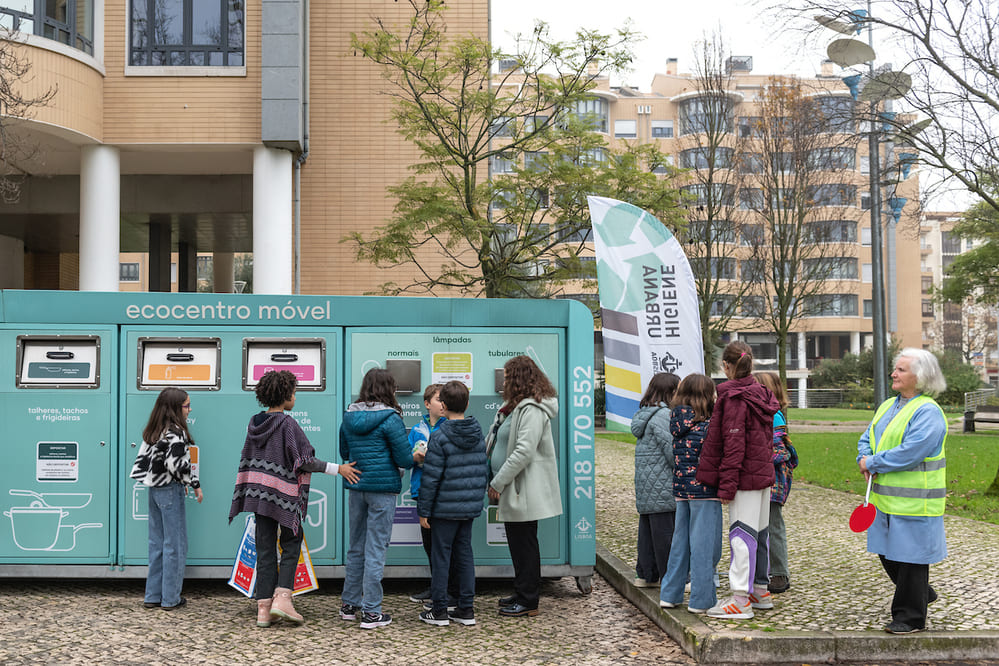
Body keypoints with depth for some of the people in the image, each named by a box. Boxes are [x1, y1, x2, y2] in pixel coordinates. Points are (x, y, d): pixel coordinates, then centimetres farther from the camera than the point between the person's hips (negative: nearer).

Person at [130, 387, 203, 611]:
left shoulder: (153, 432, 10)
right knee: (175, 544, 0)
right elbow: (178, 465, -23)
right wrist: (195, 483, -9)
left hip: (154, 490, 8)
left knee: (156, 543, 13)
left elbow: (144, 459, 14)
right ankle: (171, 598, 5)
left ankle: (153, 596, 18)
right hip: (170, 491, -8)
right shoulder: (175, 433, -16)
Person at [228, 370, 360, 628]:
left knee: (265, 549, 8)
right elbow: (304, 460, -15)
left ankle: (264, 608, 7)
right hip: (284, 494, -6)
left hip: (259, 491, 6)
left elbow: (247, 459, 14)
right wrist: (337, 469, -10)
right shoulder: (287, 423, -13)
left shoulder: (254, 423, 7)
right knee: (291, 544, 8)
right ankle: (282, 598, -5)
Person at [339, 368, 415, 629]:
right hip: (383, 489, -6)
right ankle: (371, 612, 4)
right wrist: (415, 456, 9)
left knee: (356, 546, 16)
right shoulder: (390, 418, -13)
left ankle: (349, 604, 24)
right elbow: (405, 460, -11)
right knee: (376, 549, 0)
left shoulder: (349, 416, 5)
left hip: (356, 487, 6)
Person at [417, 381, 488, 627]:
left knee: (441, 555, 3)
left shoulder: (440, 437, -14)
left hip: (445, 507, -6)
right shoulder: (478, 434, 5)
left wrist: (424, 510, -7)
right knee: (464, 553, 12)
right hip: (470, 506, 6)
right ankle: (467, 609, 15)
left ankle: (439, 610, 9)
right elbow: (482, 470, 11)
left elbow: (431, 477, -14)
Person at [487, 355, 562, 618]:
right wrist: (497, 483, 12)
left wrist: (498, 482, -19)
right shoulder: (514, 406, 17)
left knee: (524, 544, -3)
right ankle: (521, 594, 27)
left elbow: (524, 452, -24)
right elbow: (496, 446, 21)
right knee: (517, 544, 16)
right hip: (513, 489, 10)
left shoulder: (532, 410, -17)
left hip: (525, 490, -10)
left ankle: (528, 601, 5)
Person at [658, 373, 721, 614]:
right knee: (704, 544, 1)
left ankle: (670, 594, 21)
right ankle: (701, 600, 6)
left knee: (680, 541, 15)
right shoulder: (707, 424, -14)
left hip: (681, 487, 7)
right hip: (704, 488, -7)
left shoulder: (677, 421, 6)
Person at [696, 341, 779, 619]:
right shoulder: (761, 395, 11)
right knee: (758, 533, 17)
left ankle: (741, 600, -6)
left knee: (741, 534, -7)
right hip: (764, 473, 9)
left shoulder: (734, 398, -15)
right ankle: (760, 592, 27)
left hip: (745, 477, -9)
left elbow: (733, 444, -19)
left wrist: (727, 484, -18)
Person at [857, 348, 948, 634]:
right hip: (886, 497, 9)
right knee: (887, 553, 16)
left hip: (913, 500, -8)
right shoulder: (888, 406, 13)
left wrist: (873, 463, -15)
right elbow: (867, 438, 17)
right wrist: (865, 459, -5)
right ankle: (922, 594, 37)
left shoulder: (928, 412, -15)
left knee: (909, 556, 1)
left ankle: (910, 617, 13)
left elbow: (910, 453, -24)